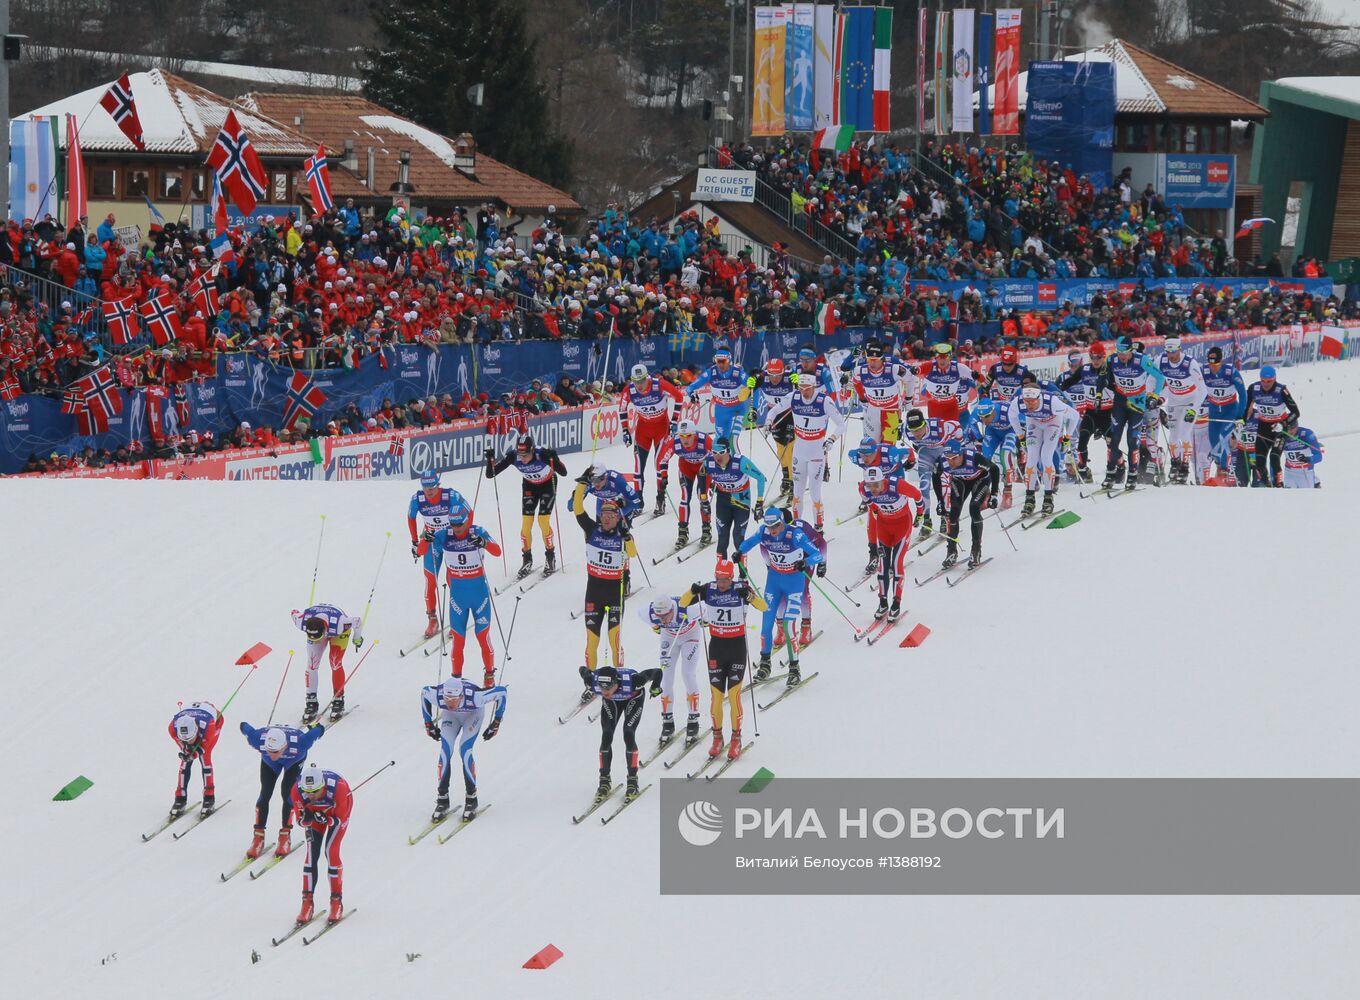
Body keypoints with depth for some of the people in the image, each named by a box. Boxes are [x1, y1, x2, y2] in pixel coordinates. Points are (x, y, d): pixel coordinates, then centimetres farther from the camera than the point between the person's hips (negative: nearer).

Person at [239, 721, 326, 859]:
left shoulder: (299, 743, -47)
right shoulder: (259, 739, -43)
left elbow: (319, 730, -29)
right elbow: (244, 726, -21)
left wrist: (318, 727, -6)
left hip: (295, 760, -1)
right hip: (268, 763, 1)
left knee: (287, 792, -16)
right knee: (265, 793, -9)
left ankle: (285, 837, -3)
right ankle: (258, 839, -1)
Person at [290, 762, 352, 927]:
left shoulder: (338, 786, -41)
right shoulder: (297, 790, -34)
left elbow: (340, 820, -28)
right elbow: (302, 821, -21)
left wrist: (325, 820, -46)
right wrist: (306, 818, -44)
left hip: (338, 811, -2)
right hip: (315, 811, 2)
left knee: (331, 850, -15)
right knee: (312, 852, -9)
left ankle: (337, 901, -5)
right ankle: (307, 902, -2)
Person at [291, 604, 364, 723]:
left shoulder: (339, 624, -46)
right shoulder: (302, 621, -39)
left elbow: (357, 621, -27)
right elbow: (294, 613, -16)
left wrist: (357, 638, -8)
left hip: (340, 633, -2)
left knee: (335, 663, -16)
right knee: (312, 664, -9)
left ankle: (338, 700, -3)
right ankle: (311, 703, 1)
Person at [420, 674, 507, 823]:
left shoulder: (475, 696, -42)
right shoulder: (437, 695, -36)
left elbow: (501, 691, -25)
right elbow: (424, 691, -10)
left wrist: (496, 724, -18)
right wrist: (429, 724, -4)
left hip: (473, 714, -2)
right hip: (450, 716, 2)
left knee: (465, 751, -22)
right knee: (445, 751, -16)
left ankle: (471, 799, -7)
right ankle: (442, 800, -5)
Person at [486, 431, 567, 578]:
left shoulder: (542, 455, -36)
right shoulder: (513, 457, -28)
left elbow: (563, 472, -39)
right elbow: (490, 474, -25)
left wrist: (553, 458, -55)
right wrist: (491, 459, -43)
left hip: (548, 484, -3)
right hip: (529, 486, 3)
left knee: (543, 521, -11)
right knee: (526, 523, -5)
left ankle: (550, 557, 9)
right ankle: (527, 559, 11)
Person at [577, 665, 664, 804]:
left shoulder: (632, 681, -45)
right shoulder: (594, 681, -37)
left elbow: (656, 672, -30)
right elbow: (583, 670, -13)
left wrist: (655, 688, -11)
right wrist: (589, 689, 2)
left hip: (634, 698, -3)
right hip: (612, 702, 3)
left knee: (628, 735, -16)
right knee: (606, 736, -9)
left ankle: (632, 781, -4)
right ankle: (604, 781, 6)